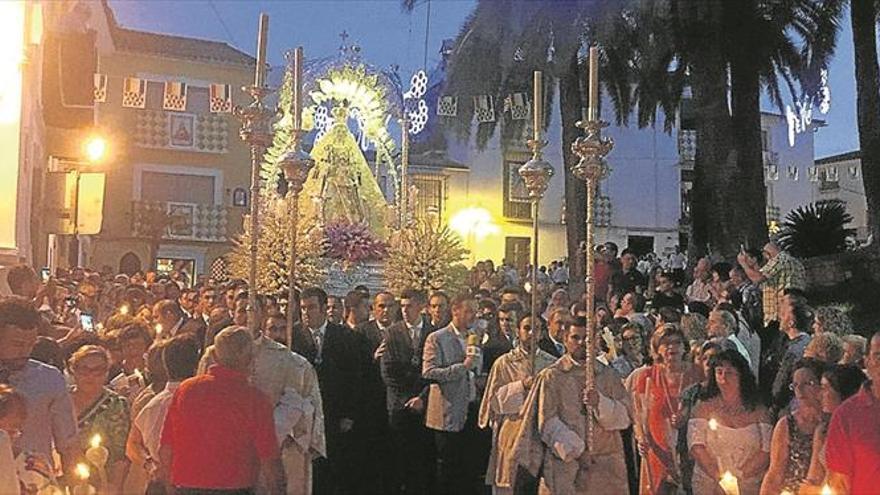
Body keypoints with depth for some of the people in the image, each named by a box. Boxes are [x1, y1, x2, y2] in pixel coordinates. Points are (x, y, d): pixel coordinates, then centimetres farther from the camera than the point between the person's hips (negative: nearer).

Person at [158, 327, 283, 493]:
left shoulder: (185, 389, 1)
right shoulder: (255, 399, -10)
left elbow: (165, 450, 6)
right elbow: (270, 461, -10)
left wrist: (169, 486, 18)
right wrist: (277, 490, 3)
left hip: (186, 487, 4)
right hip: (236, 487, -4)